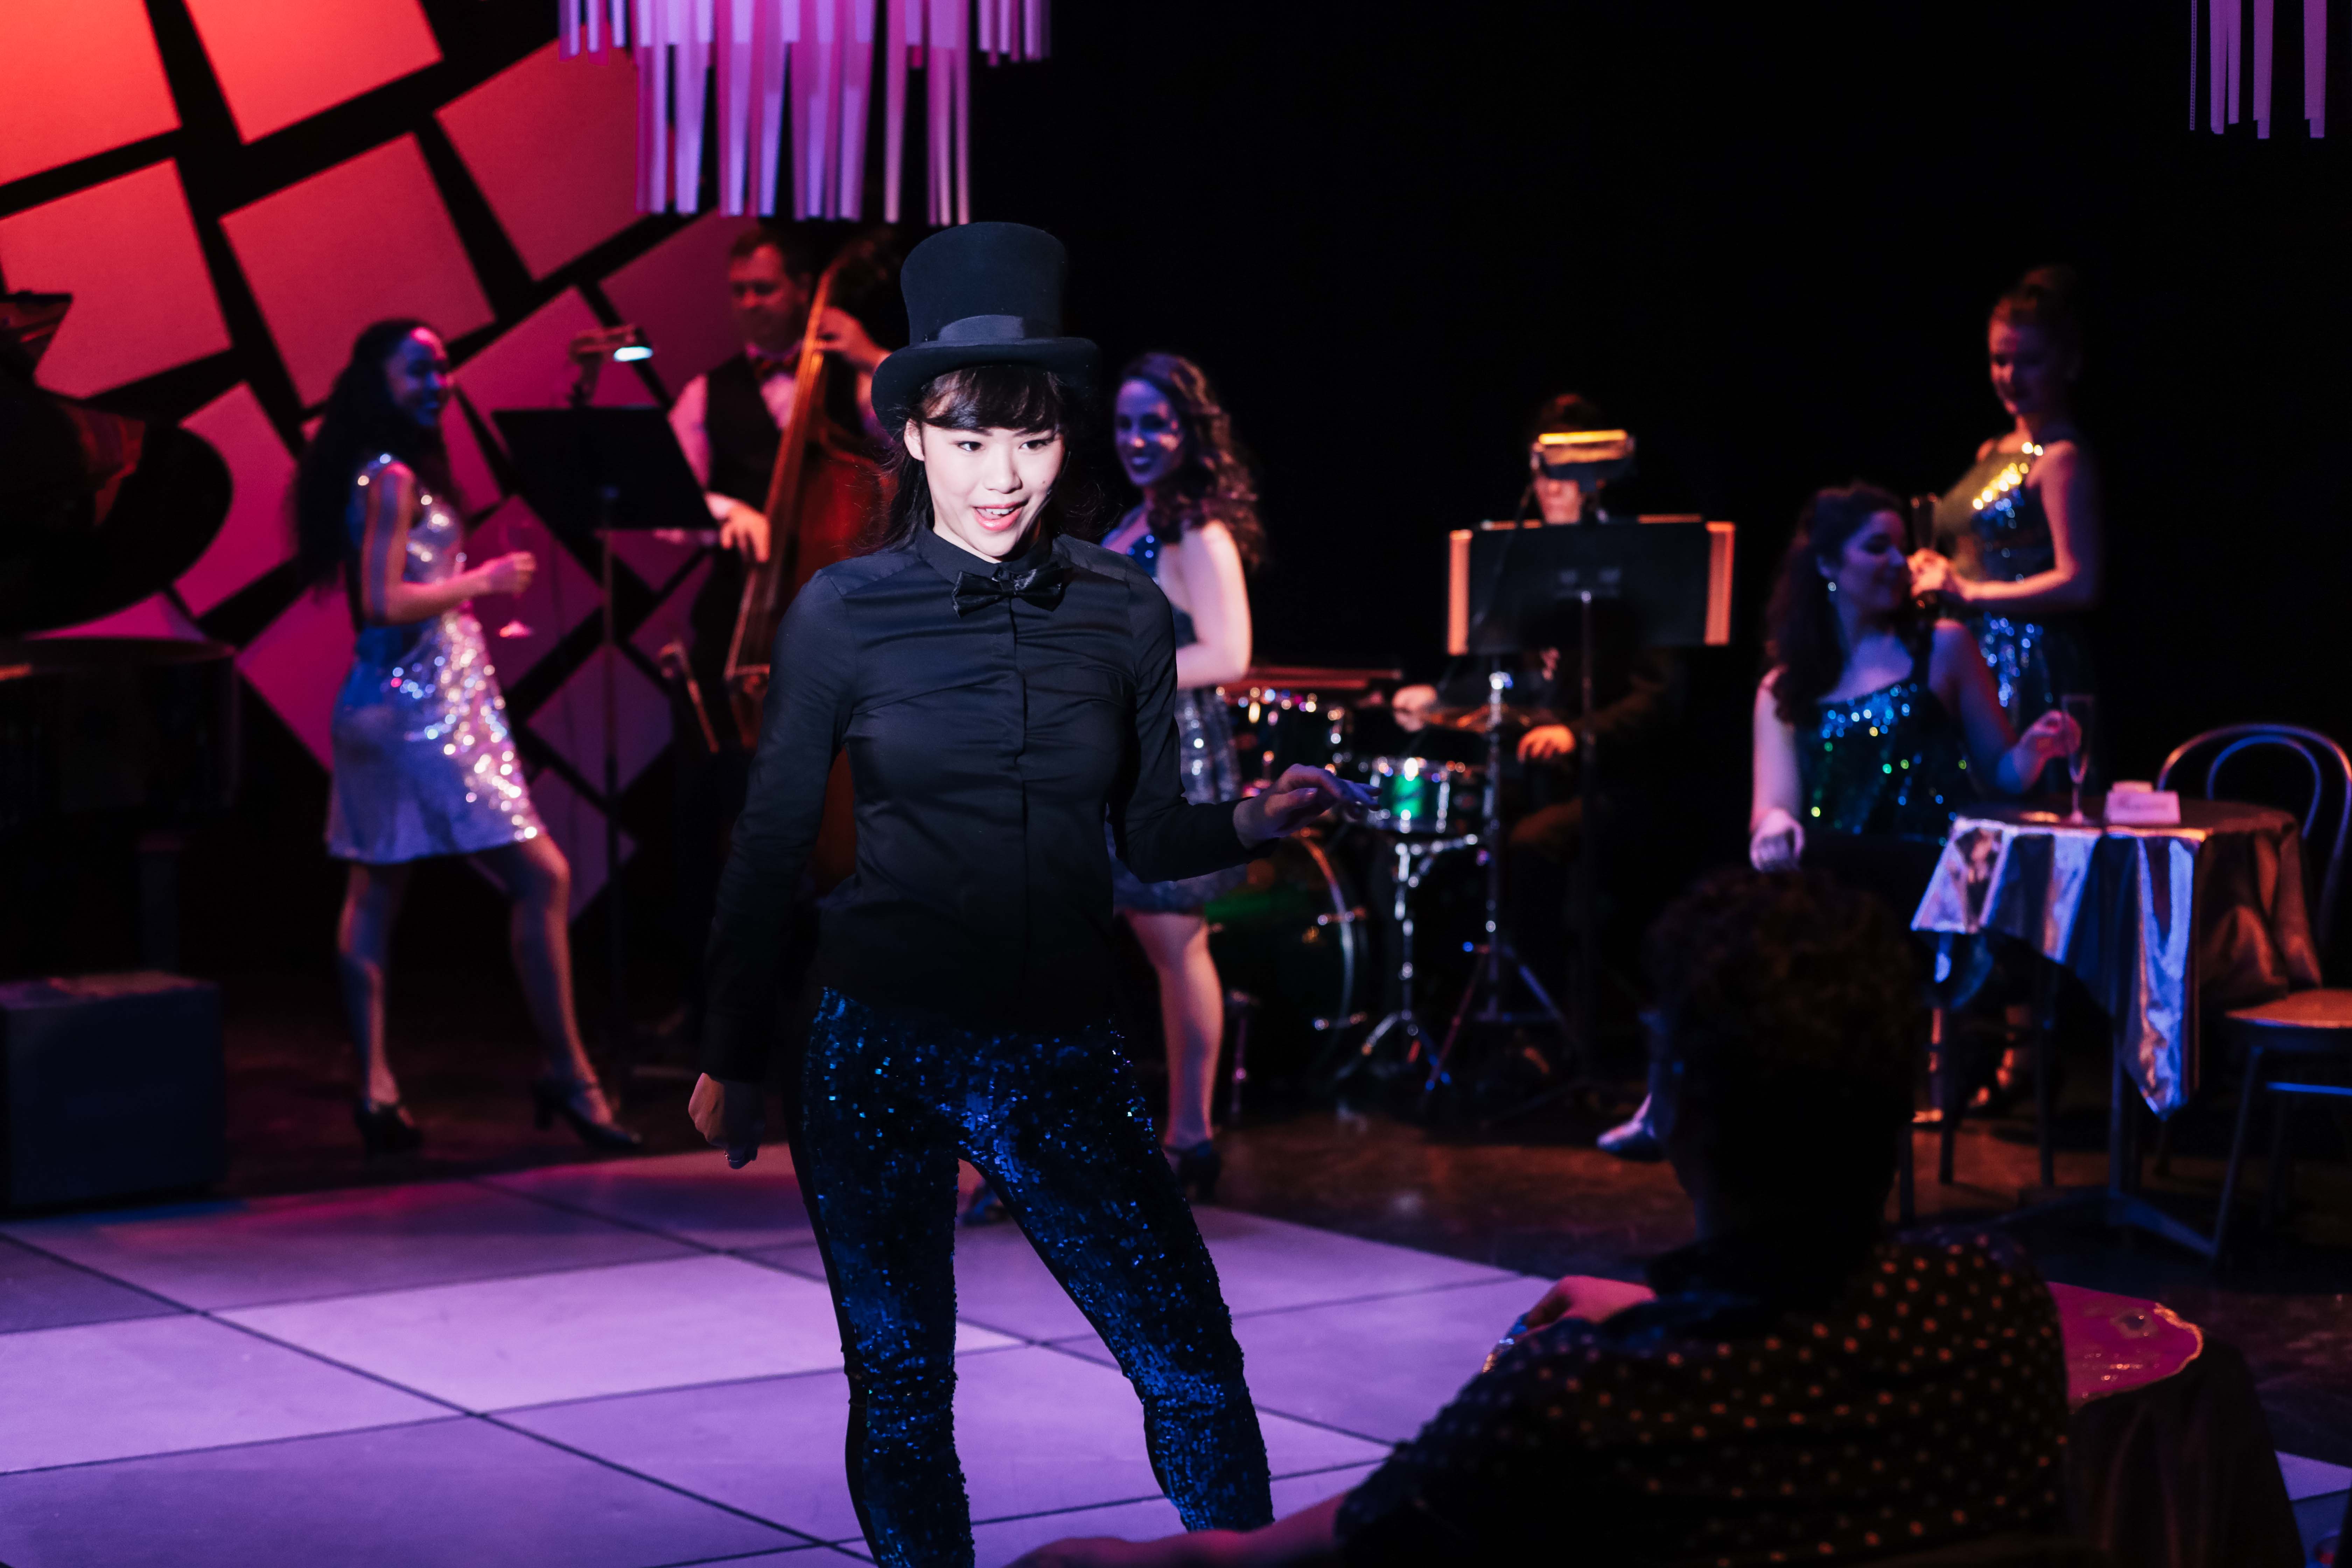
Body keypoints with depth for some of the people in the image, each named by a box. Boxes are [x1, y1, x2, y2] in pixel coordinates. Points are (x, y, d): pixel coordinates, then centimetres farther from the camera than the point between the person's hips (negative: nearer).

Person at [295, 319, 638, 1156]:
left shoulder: (394, 474, 14)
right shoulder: (393, 478, -15)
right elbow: (385, 602, -21)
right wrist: (482, 581, -13)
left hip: (391, 703, 11)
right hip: (424, 705, -11)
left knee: (375, 892, 10)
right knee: (542, 877, -9)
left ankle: (376, 1088, 13)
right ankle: (567, 1076, -4)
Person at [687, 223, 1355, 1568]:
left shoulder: (1126, 612, 1)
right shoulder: (846, 612, -4)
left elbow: (1153, 836, 9)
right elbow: (773, 845, 3)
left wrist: (1257, 820, -12)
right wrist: (734, 1056, 6)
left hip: (1063, 1051, 1)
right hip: (879, 1050, -1)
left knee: (1195, 1367, -4)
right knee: (902, 1388, 8)